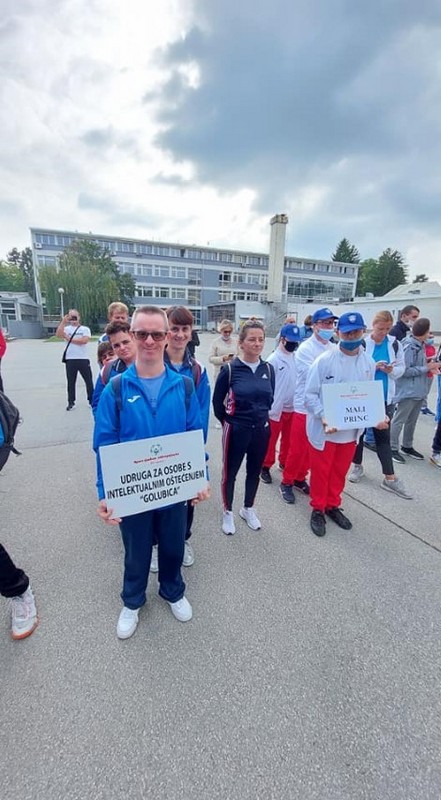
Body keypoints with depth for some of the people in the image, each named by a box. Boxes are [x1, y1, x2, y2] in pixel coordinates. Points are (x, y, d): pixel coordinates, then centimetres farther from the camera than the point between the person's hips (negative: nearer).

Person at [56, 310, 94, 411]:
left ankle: (91, 401, 19)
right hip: (70, 360, 2)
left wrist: (70, 339, -8)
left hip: (83, 359, -1)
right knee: (71, 382, 9)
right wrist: (63, 321, -15)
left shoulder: (85, 329, 3)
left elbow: (84, 340, -14)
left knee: (89, 381, 6)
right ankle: (71, 402, 20)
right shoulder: (66, 328, 7)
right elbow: (58, 334, -14)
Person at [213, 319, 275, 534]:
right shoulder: (230, 369, -13)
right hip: (236, 430, -4)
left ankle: (248, 509, 42)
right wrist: (227, 421, 5)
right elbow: (217, 401, -3)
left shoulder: (268, 369, -1)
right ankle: (228, 512, 34)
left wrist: (260, 417, 14)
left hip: (261, 429, 4)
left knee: (254, 472, 18)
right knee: (230, 472, 10)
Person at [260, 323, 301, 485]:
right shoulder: (273, 359, -12)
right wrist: (271, 408, -14)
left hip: (293, 407, 6)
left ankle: (285, 462, 37)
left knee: (288, 439, 19)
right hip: (276, 408, -6)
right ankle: (265, 466, 23)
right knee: (271, 439, 7)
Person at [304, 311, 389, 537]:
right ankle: (318, 508, 33)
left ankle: (333, 505, 42)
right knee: (321, 471, 12)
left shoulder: (368, 362, 1)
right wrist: (324, 416, -28)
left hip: (351, 430, 5)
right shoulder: (325, 360, -15)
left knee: (340, 472, 20)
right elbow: (310, 394, -14)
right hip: (324, 429, -4)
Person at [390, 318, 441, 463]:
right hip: (408, 391, -9)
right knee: (399, 420, 1)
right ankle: (393, 449, 12)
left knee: (412, 421, 17)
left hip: (418, 391, 9)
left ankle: (407, 447, 30)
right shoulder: (409, 347, -18)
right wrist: (427, 368, -16)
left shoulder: (420, 345, 8)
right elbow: (405, 371, -22)